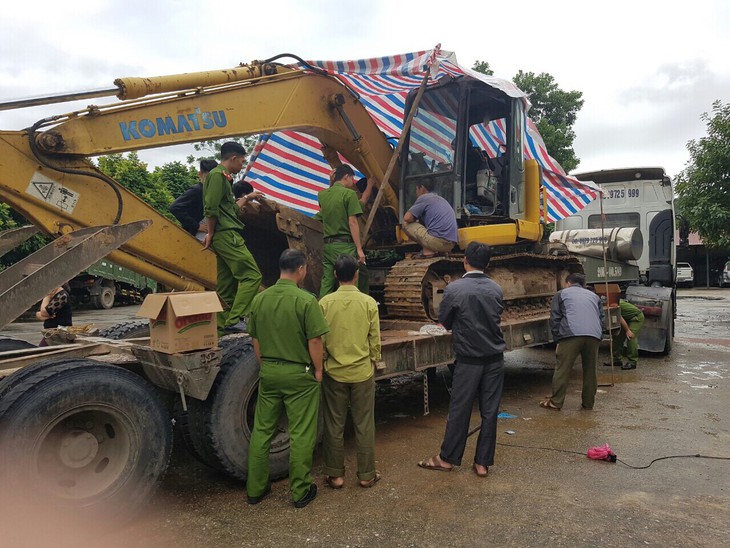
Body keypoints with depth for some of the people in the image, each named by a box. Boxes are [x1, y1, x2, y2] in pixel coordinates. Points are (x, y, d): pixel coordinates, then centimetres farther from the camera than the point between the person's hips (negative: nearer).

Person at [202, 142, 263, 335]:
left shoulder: (223, 176, 22)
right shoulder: (217, 175, -9)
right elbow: (211, 208, -16)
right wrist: (211, 234, -10)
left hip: (226, 236, 10)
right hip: (226, 235, -10)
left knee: (227, 284, 9)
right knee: (252, 275, -13)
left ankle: (221, 325, 13)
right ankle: (234, 320, -15)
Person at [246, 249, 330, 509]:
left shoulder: (259, 299, 0)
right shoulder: (306, 300, -16)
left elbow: (255, 341, 7)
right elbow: (314, 341, -15)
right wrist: (318, 370, -1)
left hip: (269, 373, 5)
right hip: (299, 374, -5)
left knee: (262, 431, 15)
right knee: (301, 435, 7)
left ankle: (255, 489, 26)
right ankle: (301, 491, 19)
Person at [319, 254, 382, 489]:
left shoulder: (325, 303, -8)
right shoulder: (368, 302, -8)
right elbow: (375, 341, -3)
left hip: (334, 372, 0)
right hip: (362, 372, 0)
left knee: (334, 425, 12)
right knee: (364, 425, 11)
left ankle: (335, 475, 22)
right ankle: (367, 474, 21)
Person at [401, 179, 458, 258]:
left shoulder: (424, 198, 2)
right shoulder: (441, 199, 27)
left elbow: (407, 218, -4)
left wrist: (415, 220, 17)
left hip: (438, 241, -8)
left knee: (406, 224, 6)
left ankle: (428, 250, -3)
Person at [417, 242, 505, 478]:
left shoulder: (454, 289, -14)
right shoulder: (496, 289, 1)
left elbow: (444, 321, -3)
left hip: (469, 360, -4)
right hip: (495, 359, 4)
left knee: (459, 410, 6)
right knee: (489, 411, 9)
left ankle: (447, 458, 20)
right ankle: (482, 463, 18)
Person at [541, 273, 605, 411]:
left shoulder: (561, 294, 19)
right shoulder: (594, 296, 30)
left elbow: (555, 319, 10)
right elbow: (601, 319, 24)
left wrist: (558, 339, 12)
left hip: (571, 335, -4)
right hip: (594, 336, 4)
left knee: (562, 370, 1)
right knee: (590, 371, 16)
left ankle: (555, 402, 5)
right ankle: (588, 403, 23)